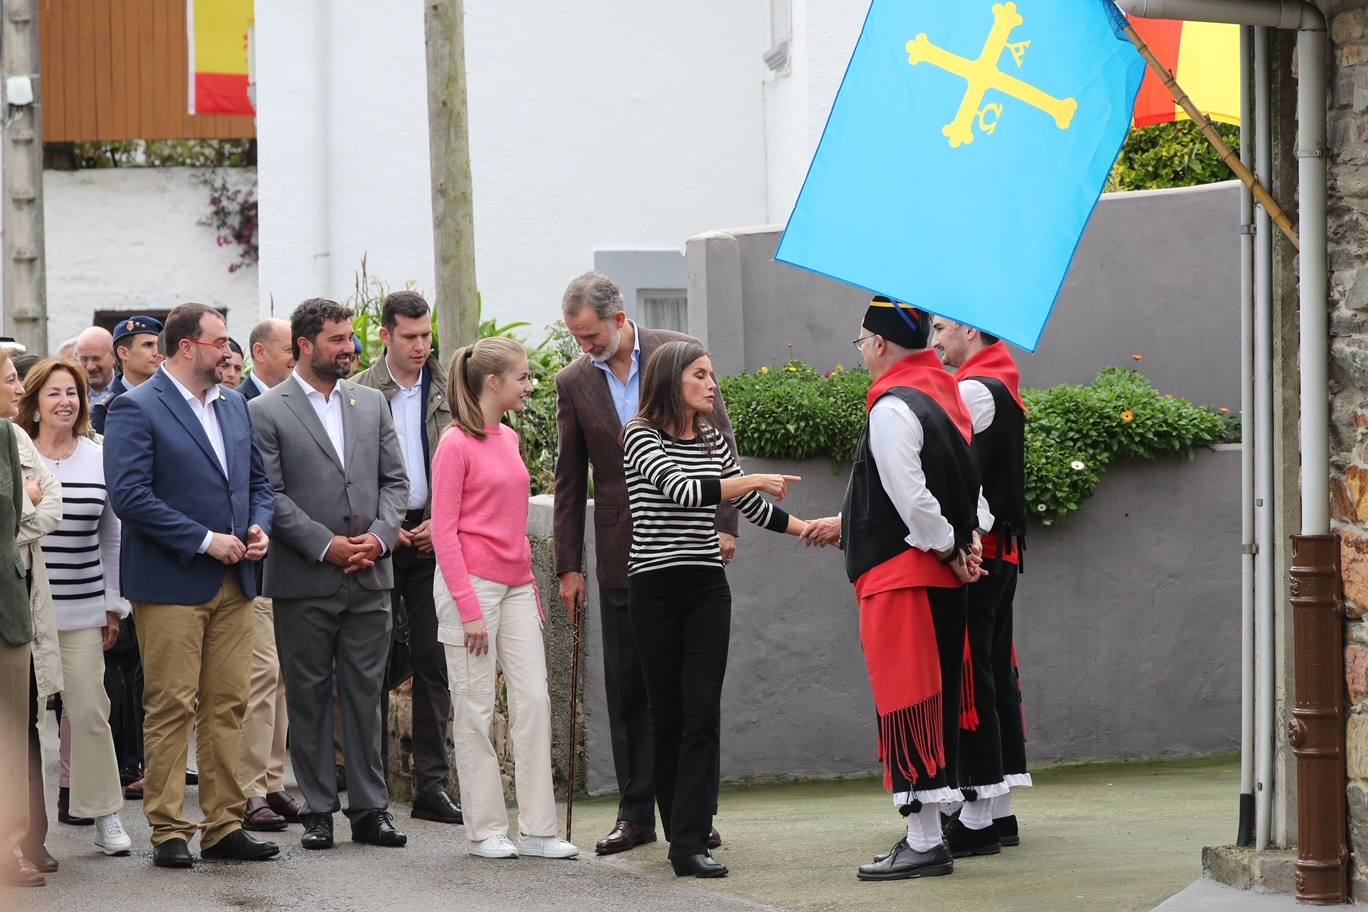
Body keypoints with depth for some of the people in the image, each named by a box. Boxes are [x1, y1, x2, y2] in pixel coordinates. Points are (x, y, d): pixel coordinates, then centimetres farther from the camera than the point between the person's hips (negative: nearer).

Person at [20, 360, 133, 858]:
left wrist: (114, 606, 12)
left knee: (88, 710, -3)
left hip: (83, 608, 1)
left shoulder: (99, 459, 6)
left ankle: (104, 815, 5)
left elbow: (111, 538, 13)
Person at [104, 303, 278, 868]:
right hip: (170, 583, -7)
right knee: (171, 709, -4)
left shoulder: (235, 407, 15)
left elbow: (258, 481, 23)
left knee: (228, 706, 7)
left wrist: (259, 527, 0)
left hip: (233, 582, 7)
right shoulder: (136, 409, -8)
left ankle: (224, 826, 12)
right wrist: (205, 540, -17)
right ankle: (169, 832, 1)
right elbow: (129, 494, -17)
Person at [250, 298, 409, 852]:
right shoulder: (266, 412, -3)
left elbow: (395, 480, 11)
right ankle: (318, 810, 9)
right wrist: (326, 545, -14)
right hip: (303, 581, -4)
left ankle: (370, 808, 9)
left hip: (369, 577, 4)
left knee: (365, 695, 5)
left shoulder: (371, 405, 12)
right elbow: (270, 495, -8)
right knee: (308, 697, 3)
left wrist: (379, 536, -6)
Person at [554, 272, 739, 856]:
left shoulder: (680, 353, -2)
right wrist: (568, 566, 5)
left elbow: (720, 443, 0)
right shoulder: (574, 382, 4)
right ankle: (636, 813, 10)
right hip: (621, 555, 2)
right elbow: (569, 480, 8)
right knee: (626, 687, 3)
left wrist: (724, 523, -7)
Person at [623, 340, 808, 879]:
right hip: (656, 587, -3)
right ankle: (682, 830, 14)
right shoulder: (641, 437, -5)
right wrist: (755, 481, -18)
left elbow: (752, 508, 21)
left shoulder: (714, 442, 11)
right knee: (667, 713, 2)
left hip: (707, 588, 4)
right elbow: (681, 490, -20)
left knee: (702, 713, -9)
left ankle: (690, 843, -15)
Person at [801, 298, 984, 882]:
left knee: (906, 706, -6)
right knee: (929, 703, 13)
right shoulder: (942, 395, 15)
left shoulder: (893, 407, -16)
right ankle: (927, 829, 18)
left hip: (901, 578, -10)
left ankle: (924, 841, -6)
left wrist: (951, 550, -8)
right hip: (939, 578, 10)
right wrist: (846, 524, 19)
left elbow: (912, 498, -21)